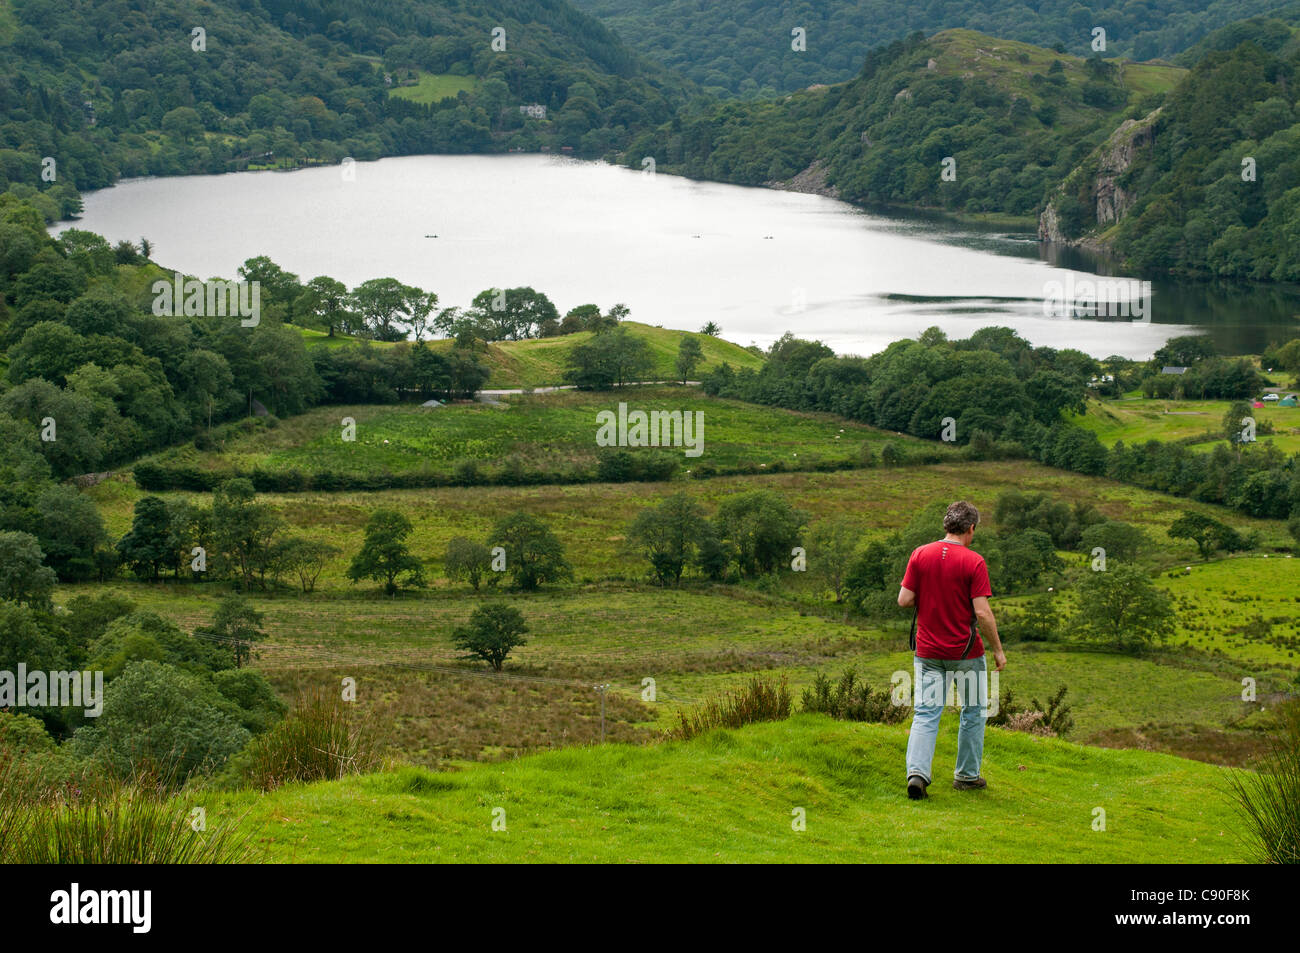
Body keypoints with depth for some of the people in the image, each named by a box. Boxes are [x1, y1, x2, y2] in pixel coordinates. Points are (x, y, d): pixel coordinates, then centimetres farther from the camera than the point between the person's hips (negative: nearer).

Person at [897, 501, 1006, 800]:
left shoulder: (920, 554, -2)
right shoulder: (973, 562, -12)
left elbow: (904, 600, -3)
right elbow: (982, 612, -15)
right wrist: (998, 649, -4)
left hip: (928, 650, 3)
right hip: (966, 652, -3)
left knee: (925, 714, 4)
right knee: (973, 713, 15)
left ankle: (917, 772, -14)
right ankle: (967, 776, 21)